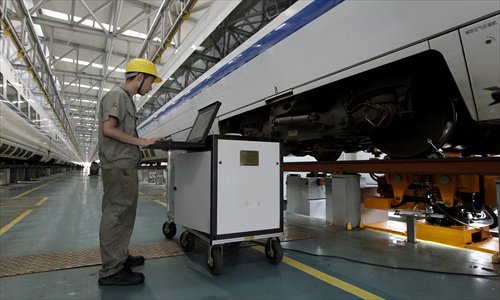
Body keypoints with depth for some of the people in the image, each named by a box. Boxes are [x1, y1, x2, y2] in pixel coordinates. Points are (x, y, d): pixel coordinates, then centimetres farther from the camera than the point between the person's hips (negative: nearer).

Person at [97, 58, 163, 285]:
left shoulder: (126, 98, 21)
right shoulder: (117, 95, -7)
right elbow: (108, 129, -18)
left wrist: (144, 142, 14)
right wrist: (141, 141, -16)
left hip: (126, 167, 10)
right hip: (119, 166, -10)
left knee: (124, 215, 15)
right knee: (115, 215, -7)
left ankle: (120, 257, 27)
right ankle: (111, 271, -1)